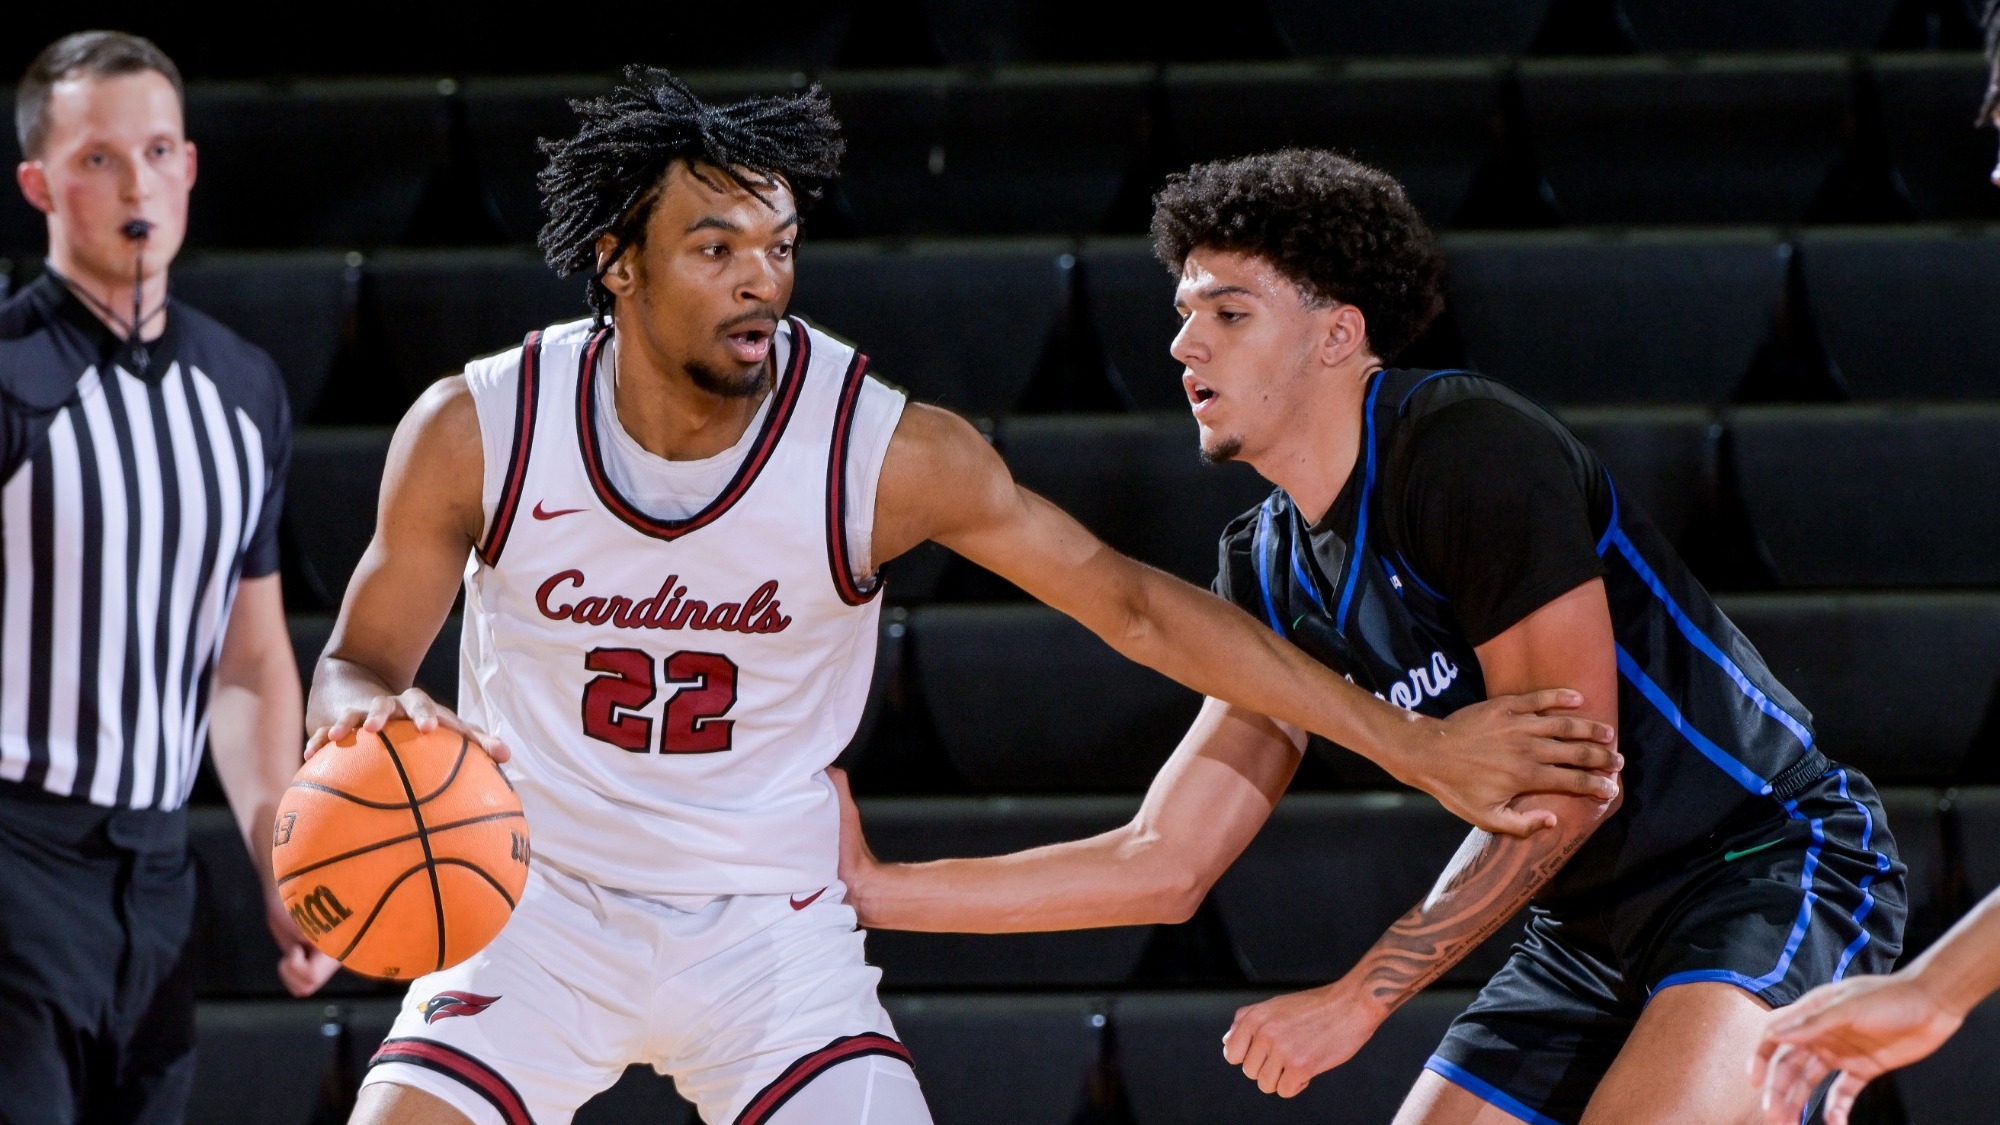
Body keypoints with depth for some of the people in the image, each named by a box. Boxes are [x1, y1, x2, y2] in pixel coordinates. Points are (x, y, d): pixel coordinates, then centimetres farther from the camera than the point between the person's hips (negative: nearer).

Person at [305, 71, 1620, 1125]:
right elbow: (360, 666, -4)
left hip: (768, 923, 0)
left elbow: (1132, 603, -10)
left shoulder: (887, 448, -18)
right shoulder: (478, 431, -16)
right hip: (538, 900, 1)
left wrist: (1417, 744, -11)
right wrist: (371, 720, -31)